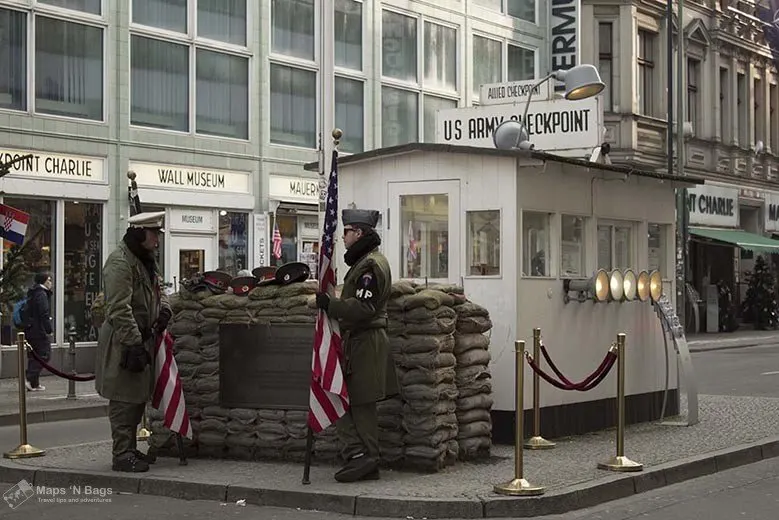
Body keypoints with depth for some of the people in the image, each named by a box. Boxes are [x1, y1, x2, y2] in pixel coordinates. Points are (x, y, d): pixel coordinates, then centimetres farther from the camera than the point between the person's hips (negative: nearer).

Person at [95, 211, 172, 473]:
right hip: (123, 343, -10)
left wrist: (164, 309, 7)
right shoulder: (119, 262, -18)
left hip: (142, 339, 10)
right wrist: (134, 343, -26)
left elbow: (157, 289, 29)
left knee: (138, 398, 16)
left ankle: (130, 449, 25)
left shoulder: (146, 260, 15)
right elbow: (119, 310, -24)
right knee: (125, 400, -7)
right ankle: (122, 456, -3)